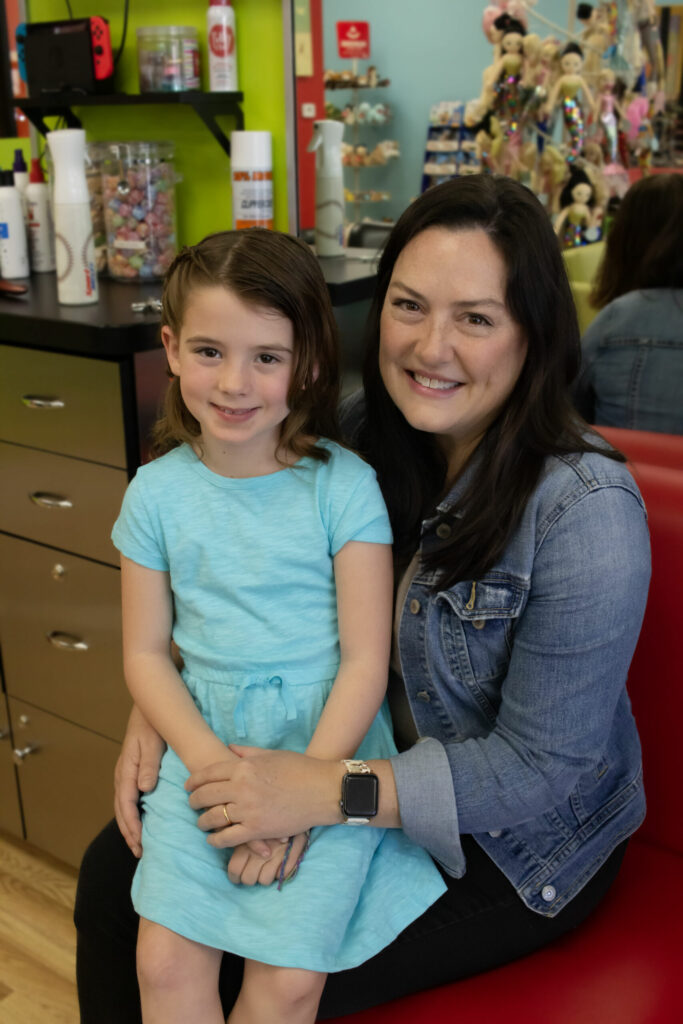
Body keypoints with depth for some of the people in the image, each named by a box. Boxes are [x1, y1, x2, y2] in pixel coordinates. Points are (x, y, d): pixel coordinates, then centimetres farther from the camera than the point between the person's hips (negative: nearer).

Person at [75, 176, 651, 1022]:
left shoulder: (586, 508, -26)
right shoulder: (361, 431, -8)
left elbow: (545, 766, -23)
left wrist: (326, 792, -31)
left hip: (514, 847, -5)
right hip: (361, 767, 6)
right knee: (115, 880, 0)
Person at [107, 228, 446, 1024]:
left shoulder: (344, 486, -9)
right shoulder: (157, 492, 0)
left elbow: (365, 661, -8)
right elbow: (146, 653, 3)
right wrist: (214, 765, -11)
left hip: (331, 748, -2)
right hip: (204, 743, 3)